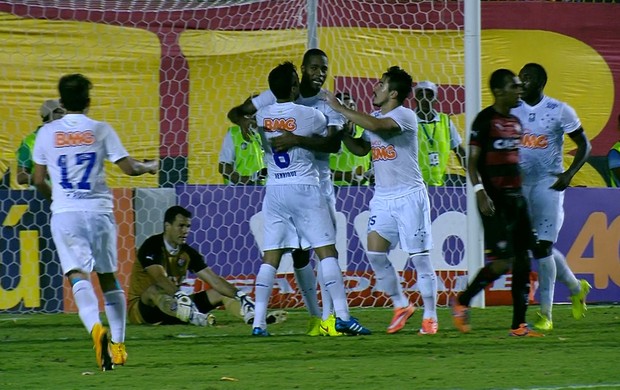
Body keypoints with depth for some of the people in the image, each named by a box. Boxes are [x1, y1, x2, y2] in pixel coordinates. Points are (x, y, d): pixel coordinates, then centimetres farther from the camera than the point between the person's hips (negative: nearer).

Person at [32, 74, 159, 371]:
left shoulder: (47, 133, 3)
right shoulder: (100, 130, 0)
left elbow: (39, 181, 9)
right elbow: (128, 168, -1)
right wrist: (150, 166, 21)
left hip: (64, 213, -1)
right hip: (99, 211, 1)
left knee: (78, 275, -9)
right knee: (108, 276, 15)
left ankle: (96, 327, -36)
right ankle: (118, 344, 16)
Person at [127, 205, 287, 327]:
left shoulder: (188, 252, 5)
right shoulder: (152, 247, -15)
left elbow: (214, 280, 0)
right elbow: (161, 279, -31)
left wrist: (240, 296, -13)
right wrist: (179, 295, -48)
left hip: (173, 306, 7)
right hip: (140, 309, -7)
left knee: (219, 293, -4)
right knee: (155, 290, -41)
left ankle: (254, 317, -33)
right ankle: (197, 319, -71)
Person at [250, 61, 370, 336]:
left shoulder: (261, 117, 2)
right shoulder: (309, 115, -7)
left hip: (274, 189, 4)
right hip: (304, 187, -4)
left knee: (270, 257, 5)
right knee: (327, 251, -1)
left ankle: (258, 322, -2)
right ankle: (342, 316, -7)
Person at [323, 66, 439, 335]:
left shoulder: (405, 115, -13)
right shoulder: (374, 118, 12)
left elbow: (376, 125, -31)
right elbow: (361, 149, 23)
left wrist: (340, 108, -23)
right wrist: (342, 132, 5)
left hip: (409, 196, -7)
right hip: (382, 198, 7)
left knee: (419, 256, -2)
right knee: (375, 254, -1)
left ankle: (430, 316, 7)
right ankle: (401, 306, 16)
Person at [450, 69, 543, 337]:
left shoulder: (515, 122, 15)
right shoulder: (485, 120, -8)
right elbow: (472, 161, -10)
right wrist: (479, 191, -22)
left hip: (515, 197, 8)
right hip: (494, 199, -8)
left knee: (523, 259, 2)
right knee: (503, 261, -13)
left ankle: (518, 325, 6)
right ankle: (461, 302, 5)